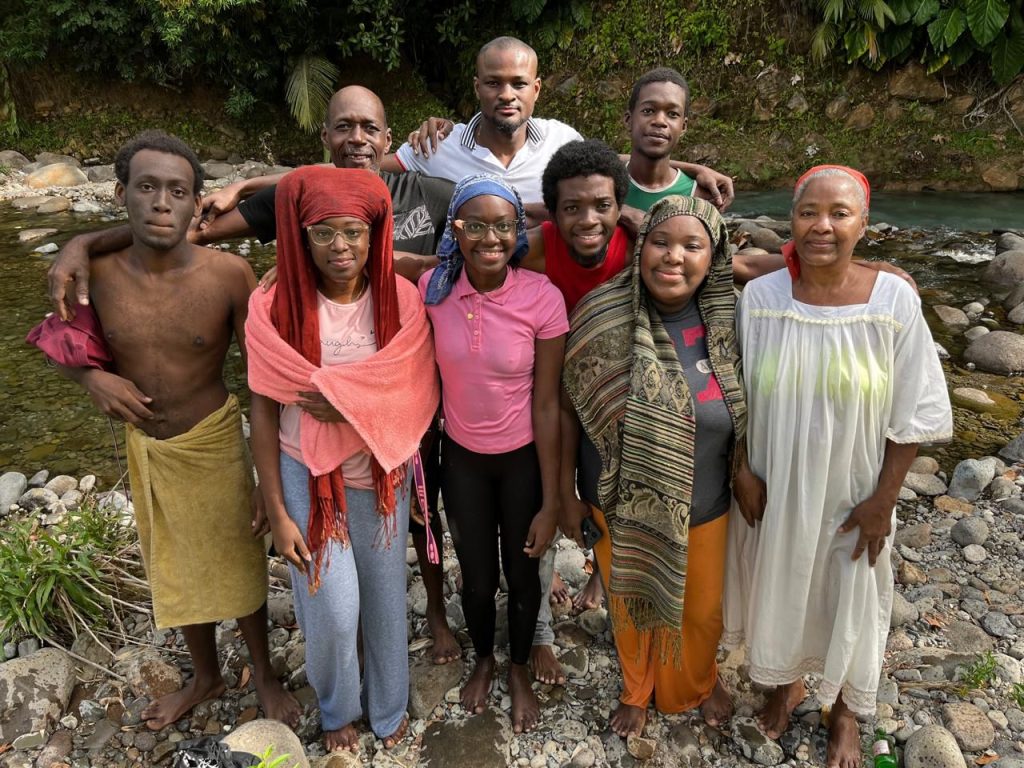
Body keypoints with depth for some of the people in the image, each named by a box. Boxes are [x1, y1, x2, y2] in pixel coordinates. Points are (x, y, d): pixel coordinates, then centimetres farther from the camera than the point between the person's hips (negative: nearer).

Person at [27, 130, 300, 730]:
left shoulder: (228, 275, -22)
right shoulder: (94, 273, -14)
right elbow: (65, 345, 6)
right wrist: (93, 377, -17)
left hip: (214, 441, -3)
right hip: (145, 446, 4)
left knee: (238, 566, 15)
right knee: (178, 572, 22)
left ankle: (264, 674, 42)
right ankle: (206, 677, 48)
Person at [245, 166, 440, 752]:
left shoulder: (402, 301, -11)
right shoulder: (277, 308, -15)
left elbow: (419, 396, -6)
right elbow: (264, 413, -9)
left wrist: (352, 406, -24)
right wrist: (277, 512, -8)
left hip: (383, 474, 2)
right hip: (309, 477, -1)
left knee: (386, 595, 16)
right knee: (333, 609, 4)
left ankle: (389, 706, 44)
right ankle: (337, 709, 38)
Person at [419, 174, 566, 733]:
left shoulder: (542, 298, -20)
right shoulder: (432, 288, -14)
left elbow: (546, 405, -15)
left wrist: (550, 502, -10)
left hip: (524, 458, -1)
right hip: (462, 458, 2)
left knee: (522, 574, 18)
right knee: (477, 578, 19)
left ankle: (519, 669, 49)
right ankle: (483, 659, 52)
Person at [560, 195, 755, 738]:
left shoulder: (723, 319, -13)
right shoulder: (601, 316, -19)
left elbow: (739, 406, 2)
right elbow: (568, 405, -10)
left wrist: (743, 469, -4)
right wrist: (567, 494, -6)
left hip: (703, 508, 2)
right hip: (621, 508, -1)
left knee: (701, 610, 23)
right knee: (630, 607, 22)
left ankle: (700, 682, 58)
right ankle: (636, 689, 54)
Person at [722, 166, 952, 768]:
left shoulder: (894, 301, -16)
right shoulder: (759, 298, -12)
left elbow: (914, 414, -9)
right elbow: (738, 401, -3)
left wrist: (883, 499, -8)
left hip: (852, 493, -1)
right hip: (775, 489, 1)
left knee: (850, 601, 19)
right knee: (779, 589, 21)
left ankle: (847, 711, 47)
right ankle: (787, 682, 51)